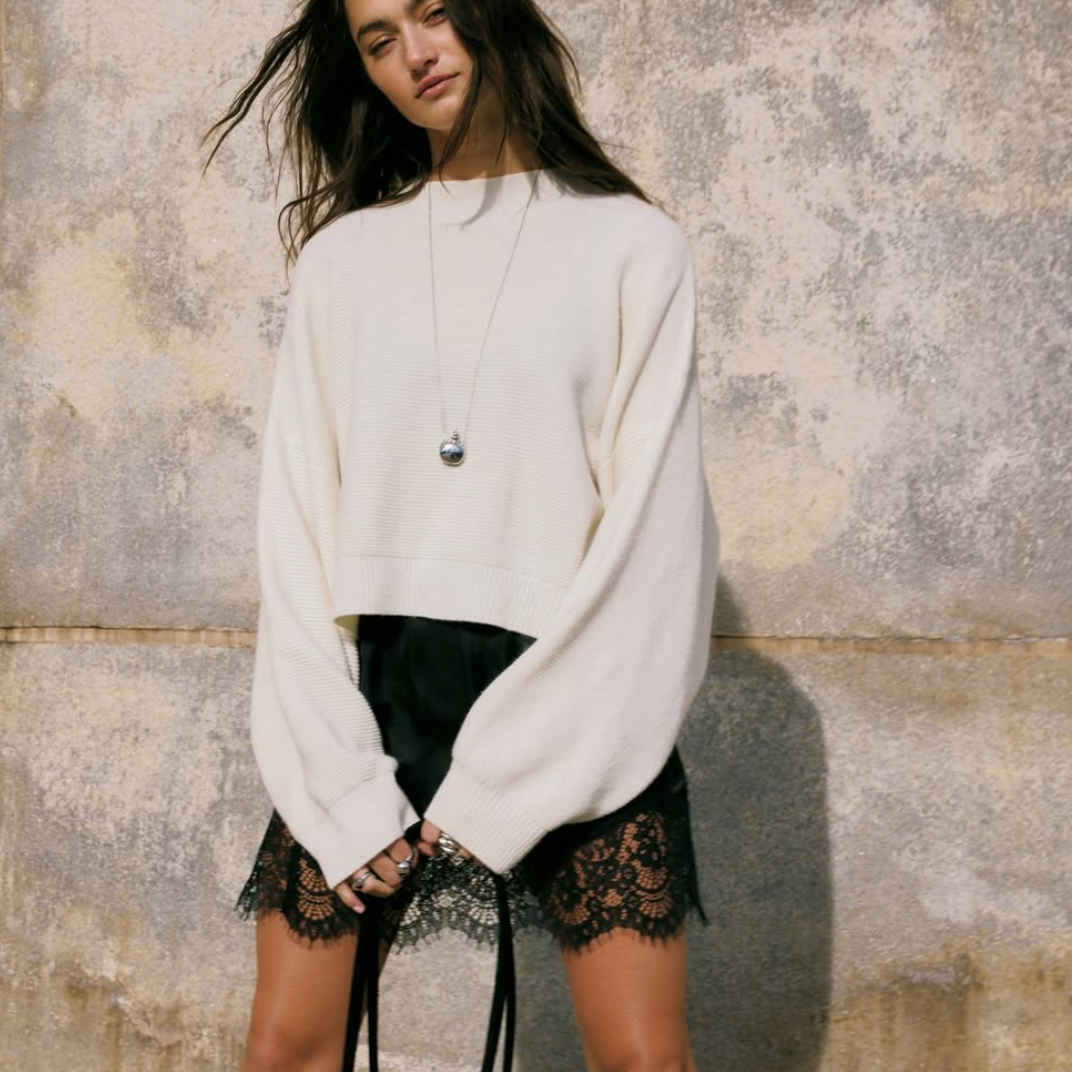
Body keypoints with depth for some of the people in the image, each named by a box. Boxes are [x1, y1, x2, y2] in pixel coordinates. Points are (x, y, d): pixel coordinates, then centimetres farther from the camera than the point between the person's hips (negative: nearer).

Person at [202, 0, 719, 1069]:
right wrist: (342, 788, -4)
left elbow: (652, 527, -4)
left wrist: (502, 788, -9)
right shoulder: (342, 255, 11)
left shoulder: (629, 242, 2)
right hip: (376, 686, 3)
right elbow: (296, 516, 7)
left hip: (573, 698, -2)